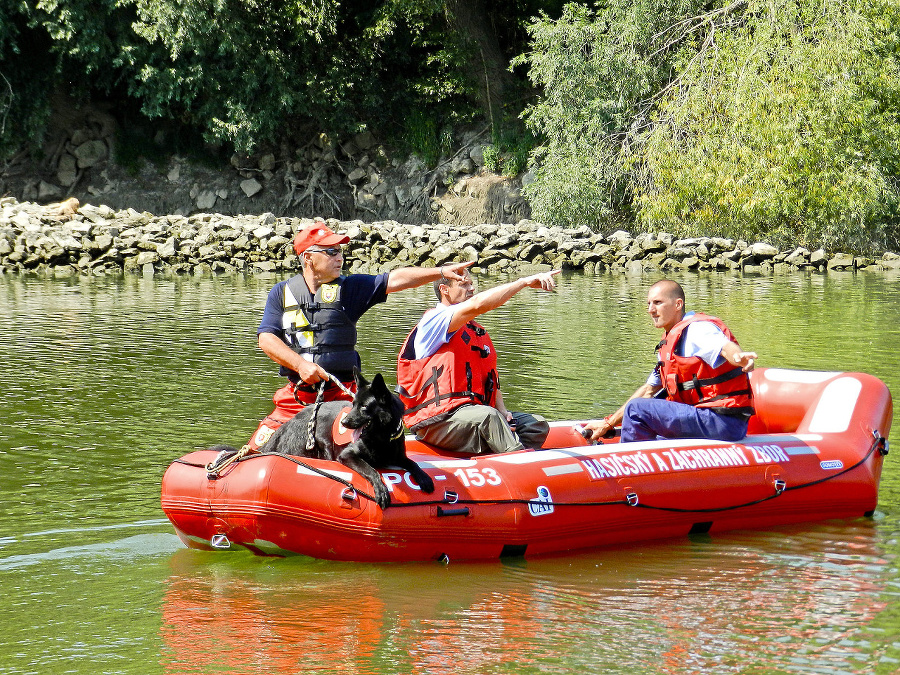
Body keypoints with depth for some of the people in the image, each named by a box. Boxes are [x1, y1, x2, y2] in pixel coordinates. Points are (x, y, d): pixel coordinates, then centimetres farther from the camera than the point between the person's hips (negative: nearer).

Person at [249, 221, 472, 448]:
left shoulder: (348, 288, 8)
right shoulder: (282, 292, 9)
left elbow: (395, 280, -2)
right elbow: (266, 339, 1)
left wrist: (442, 272, -13)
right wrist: (300, 364, -14)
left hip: (340, 394, -1)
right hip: (295, 396, 1)